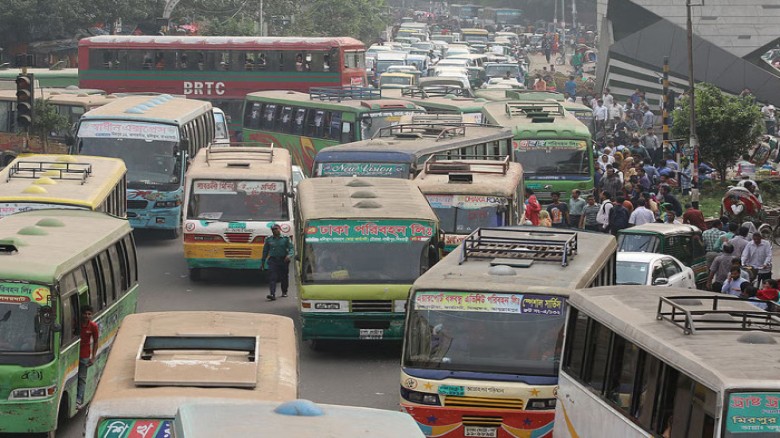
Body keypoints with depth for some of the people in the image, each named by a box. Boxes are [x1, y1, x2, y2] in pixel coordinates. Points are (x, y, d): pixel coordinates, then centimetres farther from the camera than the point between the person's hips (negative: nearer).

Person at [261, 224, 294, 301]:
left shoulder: (286, 239, 4)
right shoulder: (268, 240, 10)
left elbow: (291, 248, -3)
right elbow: (265, 251, 16)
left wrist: (289, 255, -24)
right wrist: (262, 262, 14)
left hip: (283, 260, 0)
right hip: (273, 260, 0)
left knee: (284, 278, 10)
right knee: (272, 278, -15)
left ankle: (284, 292, 33)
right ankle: (272, 294, -25)